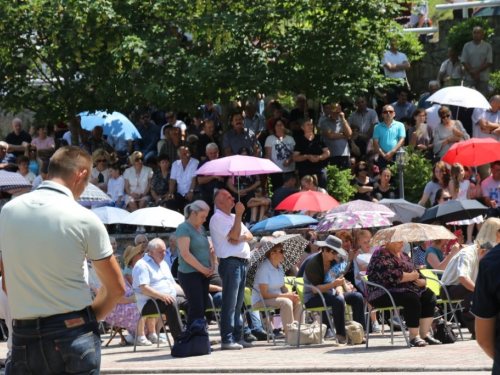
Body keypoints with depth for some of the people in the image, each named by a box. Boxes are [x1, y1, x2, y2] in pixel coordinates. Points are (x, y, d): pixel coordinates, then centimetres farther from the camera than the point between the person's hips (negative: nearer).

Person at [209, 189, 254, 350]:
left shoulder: (233, 217, 21)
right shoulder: (217, 218, -7)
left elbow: (249, 235, 13)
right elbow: (234, 234, -16)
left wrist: (240, 238, -8)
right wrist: (239, 214, -12)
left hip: (242, 262, 9)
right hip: (230, 262, -9)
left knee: (238, 304, 10)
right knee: (229, 303, -10)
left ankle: (237, 337, 13)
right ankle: (227, 339, -10)